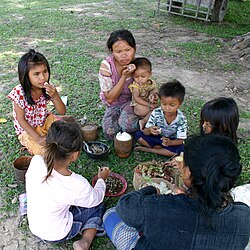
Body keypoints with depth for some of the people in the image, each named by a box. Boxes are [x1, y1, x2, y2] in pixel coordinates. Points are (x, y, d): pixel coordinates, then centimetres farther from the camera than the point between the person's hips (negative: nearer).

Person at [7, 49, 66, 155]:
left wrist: (55, 96, -33)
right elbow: (21, 120, -18)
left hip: (45, 120, 4)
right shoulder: (19, 93, -27)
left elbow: (62, 112, -14)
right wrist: (37, 137, -26)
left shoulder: (48, 88, -16)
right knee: (43, 151, -22)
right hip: (27, 128, -4)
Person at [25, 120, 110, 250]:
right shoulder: (77, 184, -33)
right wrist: (101, 179, 8)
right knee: (98, 206, 13)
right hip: (56, 235, -5)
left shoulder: (36, 161, -24)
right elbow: (96, 199, -11)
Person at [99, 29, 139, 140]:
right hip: (114, 106, 1)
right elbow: (110, 98, -18)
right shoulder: (106, 66, -19)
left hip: (131, 102, -1)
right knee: (110, 132, -24)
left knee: (127, 124, -32)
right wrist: (124, 77, -29)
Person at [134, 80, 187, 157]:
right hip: (156, 137, 1)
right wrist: (149, 130, -43)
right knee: (138, 135, -18)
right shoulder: (156, 113, -20)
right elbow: (145, 132, -17)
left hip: (172, 141, -1)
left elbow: (180, 140, -20)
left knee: (179, 150, -33)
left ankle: (147, 149, -19)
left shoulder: (181, 119, -22)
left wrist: (169, 142, -42)